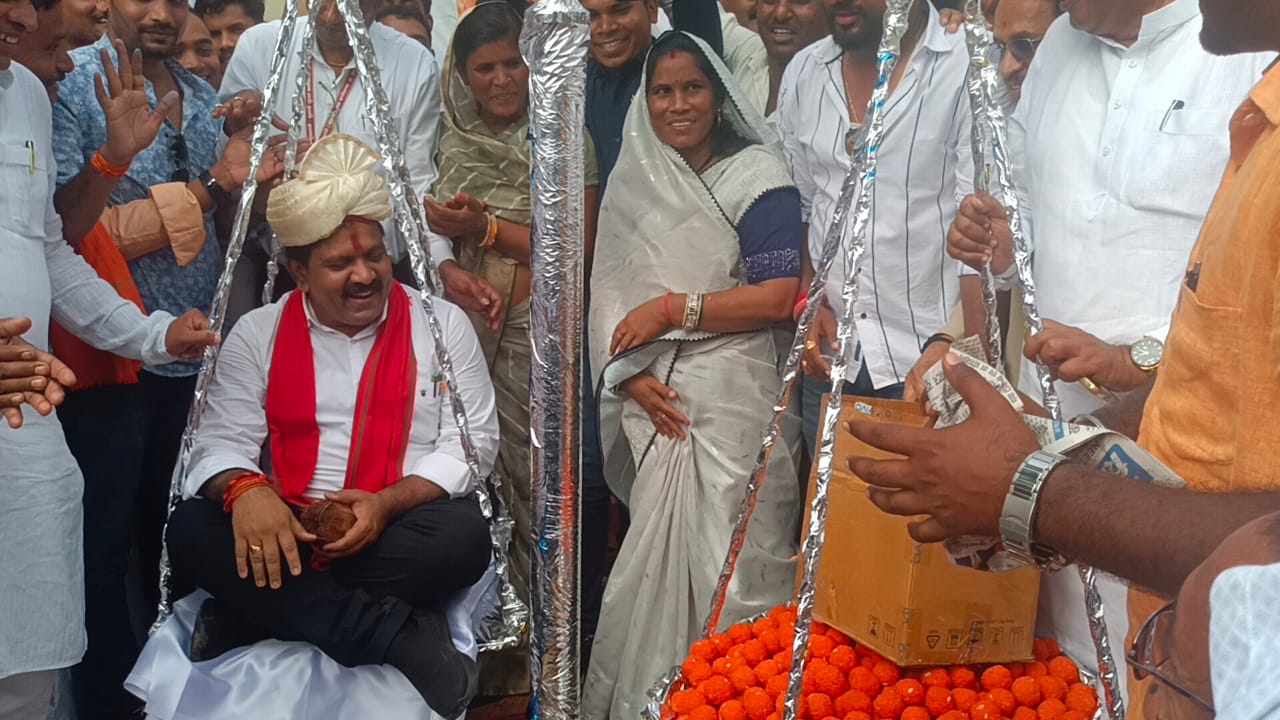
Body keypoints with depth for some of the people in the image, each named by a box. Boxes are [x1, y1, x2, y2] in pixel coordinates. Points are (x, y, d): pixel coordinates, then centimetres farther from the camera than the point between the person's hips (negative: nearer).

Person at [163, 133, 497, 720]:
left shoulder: (442, 325, 4)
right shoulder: (258, 334, 8)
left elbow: (471, 443, -1)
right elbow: (221, 441, 3)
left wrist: (388, 502, -18)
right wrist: (243, 488, -23)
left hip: (399, 529, -1)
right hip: (285, 532, 1)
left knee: (463, 536, -33)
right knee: (191, 529, -26)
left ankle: (252, 611, -25)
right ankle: (392, 631, -31)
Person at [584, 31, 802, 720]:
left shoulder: (756, 174, -2)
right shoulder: (633, 182, 14)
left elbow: (779, 296, -11)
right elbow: (608, 293, 12)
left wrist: (673, 309, -9)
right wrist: (630, 374, -4)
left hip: (735, 398, -4)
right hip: (657, 402, 4)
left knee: (729, 554, -5)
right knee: (657, 551, 6)